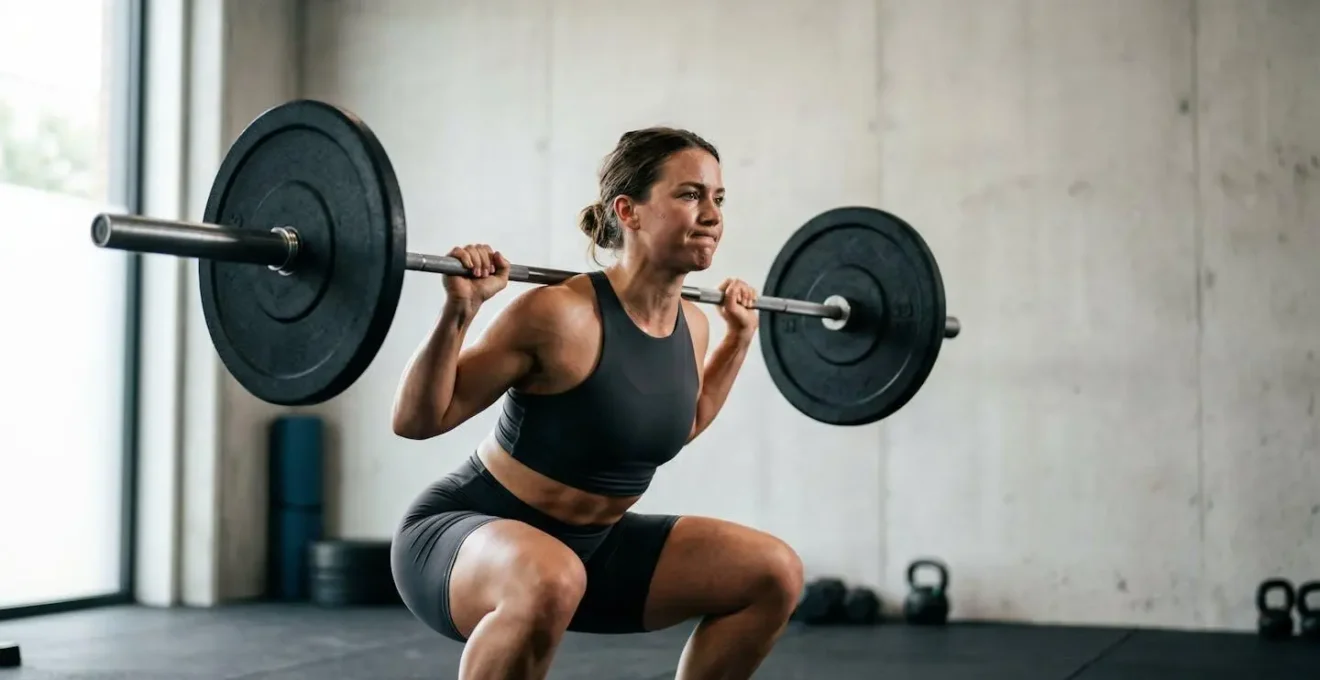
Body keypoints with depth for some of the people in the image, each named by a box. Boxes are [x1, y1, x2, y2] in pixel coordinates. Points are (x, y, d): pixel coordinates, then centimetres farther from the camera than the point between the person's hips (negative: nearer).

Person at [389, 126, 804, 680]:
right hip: (463, 534, -7)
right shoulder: (560, 315, -24)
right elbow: (416, 420, -19)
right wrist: (459, 310, -31)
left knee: (774, 573, -1)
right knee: (549, 582, -42)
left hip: (590, 545, 8)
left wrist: (740, 333, 16)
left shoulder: (691, 326, -2)